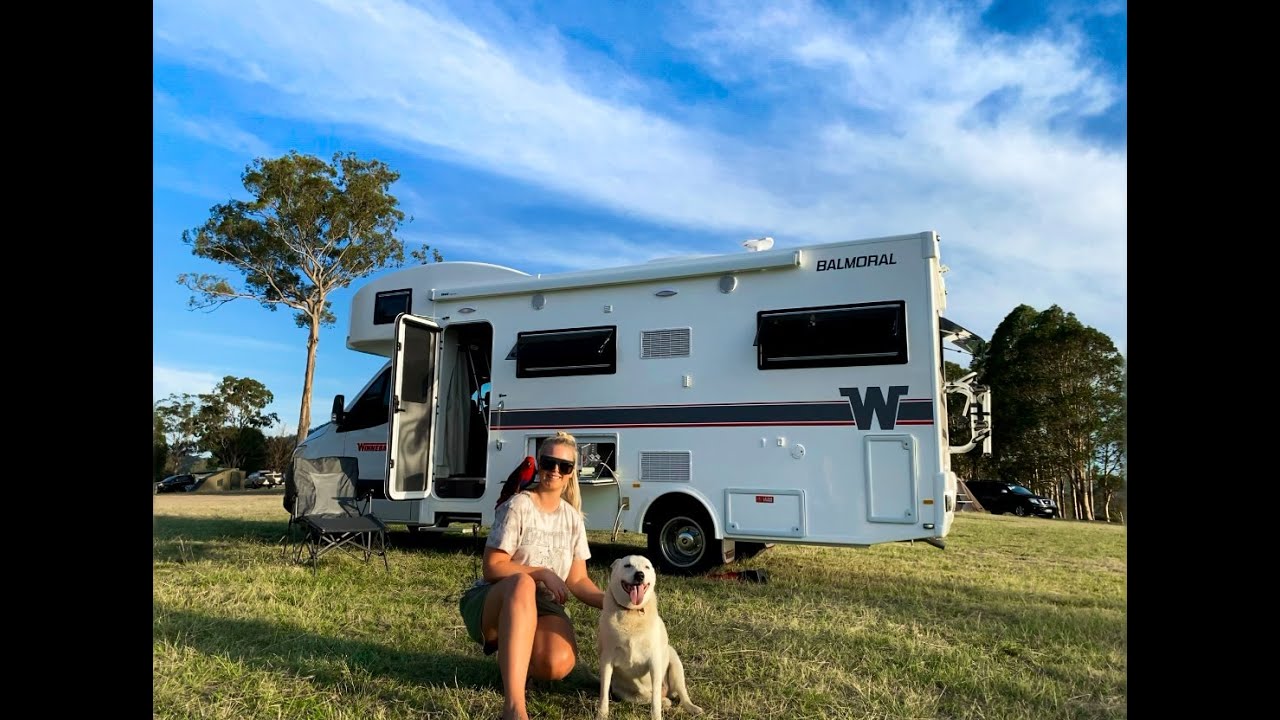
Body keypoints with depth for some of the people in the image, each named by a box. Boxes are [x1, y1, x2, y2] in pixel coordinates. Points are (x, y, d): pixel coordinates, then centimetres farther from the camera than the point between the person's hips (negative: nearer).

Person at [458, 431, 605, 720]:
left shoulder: (573, 517, 7)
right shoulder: (518, 506, -10)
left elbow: (578, 580, 7)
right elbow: (493, 568, -12)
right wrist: (541, 573, -20)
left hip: (542, 606, 4)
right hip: (495, 602, -4)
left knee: (558, 664, -29)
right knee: (522, 584, -41)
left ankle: (514, 655, 11)